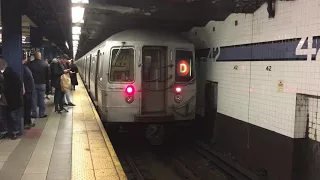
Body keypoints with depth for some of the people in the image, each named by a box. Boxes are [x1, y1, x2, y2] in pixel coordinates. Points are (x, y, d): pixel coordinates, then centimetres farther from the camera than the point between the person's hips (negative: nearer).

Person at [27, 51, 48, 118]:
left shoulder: (30, 64, -7)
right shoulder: (44, 64, -4)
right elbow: (47, 74, 2)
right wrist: (46, 81, 13)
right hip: (42, 83, 0)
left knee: (34, 99, 6)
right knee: (41, 99, 6)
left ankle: (34, 114, 9)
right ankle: (42, 113, 9)